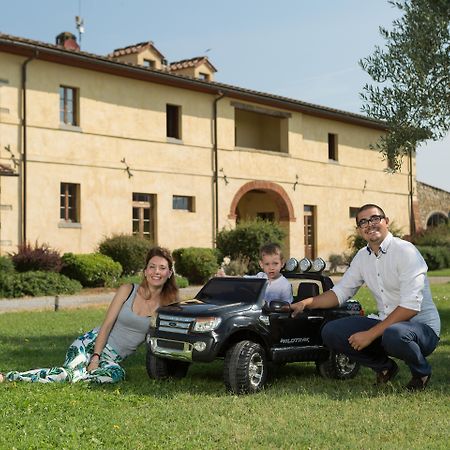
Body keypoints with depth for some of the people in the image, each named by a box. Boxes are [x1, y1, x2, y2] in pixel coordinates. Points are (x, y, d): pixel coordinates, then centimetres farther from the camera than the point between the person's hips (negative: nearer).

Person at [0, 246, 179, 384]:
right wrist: (96, 356, -15)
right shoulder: (127, 290, -4)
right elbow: (107, 325, -6)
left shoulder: (167, 303, 0)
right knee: (71, 370, -29)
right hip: (92, 343, -1)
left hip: (114, 358, 1)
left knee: (116, 374, -35)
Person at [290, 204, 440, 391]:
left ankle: (421, 372, -6)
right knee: (330, 332, -8)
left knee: (394, 334, -40)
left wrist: (371, 334, -25)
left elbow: (411, 306, -23)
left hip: (422, 326, -6)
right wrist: (306, 303, -4)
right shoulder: (362, 257, 7)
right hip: (386, 324, 7)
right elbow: (340, 292, 14)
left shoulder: (405, 251, -16)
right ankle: (384, 367, 10)